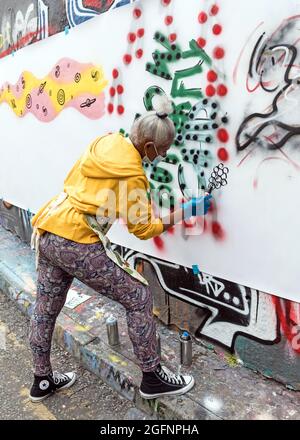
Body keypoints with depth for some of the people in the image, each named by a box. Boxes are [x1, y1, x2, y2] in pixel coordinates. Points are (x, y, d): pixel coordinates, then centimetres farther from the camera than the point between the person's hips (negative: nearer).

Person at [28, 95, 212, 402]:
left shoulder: (106, 141, 7)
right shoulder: (132, 176, -14)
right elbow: (144, 229, -6)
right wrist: (185, 212, 0)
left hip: (47, 231, 9)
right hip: (76, 243, -9)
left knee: (46, 307, 20)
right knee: (138, 297, 3)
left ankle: (42, 381, 42)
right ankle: (152, 378, 18)